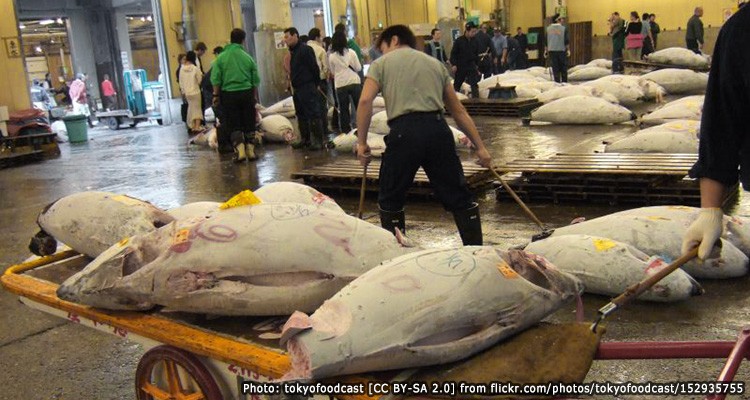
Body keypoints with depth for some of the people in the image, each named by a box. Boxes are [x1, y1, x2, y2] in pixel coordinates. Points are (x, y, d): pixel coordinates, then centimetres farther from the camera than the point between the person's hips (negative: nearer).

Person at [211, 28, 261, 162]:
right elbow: (255, 81, 5)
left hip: (229, 94, -1)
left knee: (233, 125, 4)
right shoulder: (248, 57, 0)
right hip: (246, 93, 1)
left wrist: (216, 95, 6)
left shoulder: (221, 57, -3)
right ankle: (251, 149, 12)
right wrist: (255, 97, 15)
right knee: (249, 124, 11)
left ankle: (240, 149, -8)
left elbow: (216, 80, -4)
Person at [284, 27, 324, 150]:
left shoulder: (305, 49, -12)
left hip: (308, 88, -10)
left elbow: (314, 68, -14)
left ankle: (318, 141, -4)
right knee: (301, 115, 13)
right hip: (297, 89, 10)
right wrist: (293, 86, 14)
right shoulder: (293, 51, 16)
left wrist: (316, 84, -10)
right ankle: (305, 139, 21)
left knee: (313, 115, -6)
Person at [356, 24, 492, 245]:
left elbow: (365, 101, -4)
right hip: (437, 128, 3)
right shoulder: (435, 63, 25)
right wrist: (480, 147, 23)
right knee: (459, 197, 12)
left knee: (390, 200, 14)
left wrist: (361, 142, 3)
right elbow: (459, 111, 22)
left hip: (404, 130, -3)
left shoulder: (381, 63, 14)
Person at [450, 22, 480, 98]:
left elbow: (476, 54, 14)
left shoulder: (474, 41, 5)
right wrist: (454, 64, -15)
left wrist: (477, 66, 15)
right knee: (456, 86, 10)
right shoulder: (459, 40, -7)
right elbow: (453, 53, -6)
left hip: (472, 67, 2)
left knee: (474, 85, -9)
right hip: (460, 67, -2)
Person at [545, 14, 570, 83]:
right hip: (561, 50, -2)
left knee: (555, 68, 4)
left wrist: (546, 50, 12)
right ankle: (564, 82, 11)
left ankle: (557, 82, 1)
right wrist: (568, 50, 1)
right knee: (563, 67, 8)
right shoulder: (563, 28, -5)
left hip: (552, 50, 2)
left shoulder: (548, 29, 2)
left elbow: (546, 41, 5)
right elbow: (566, 41, -6)